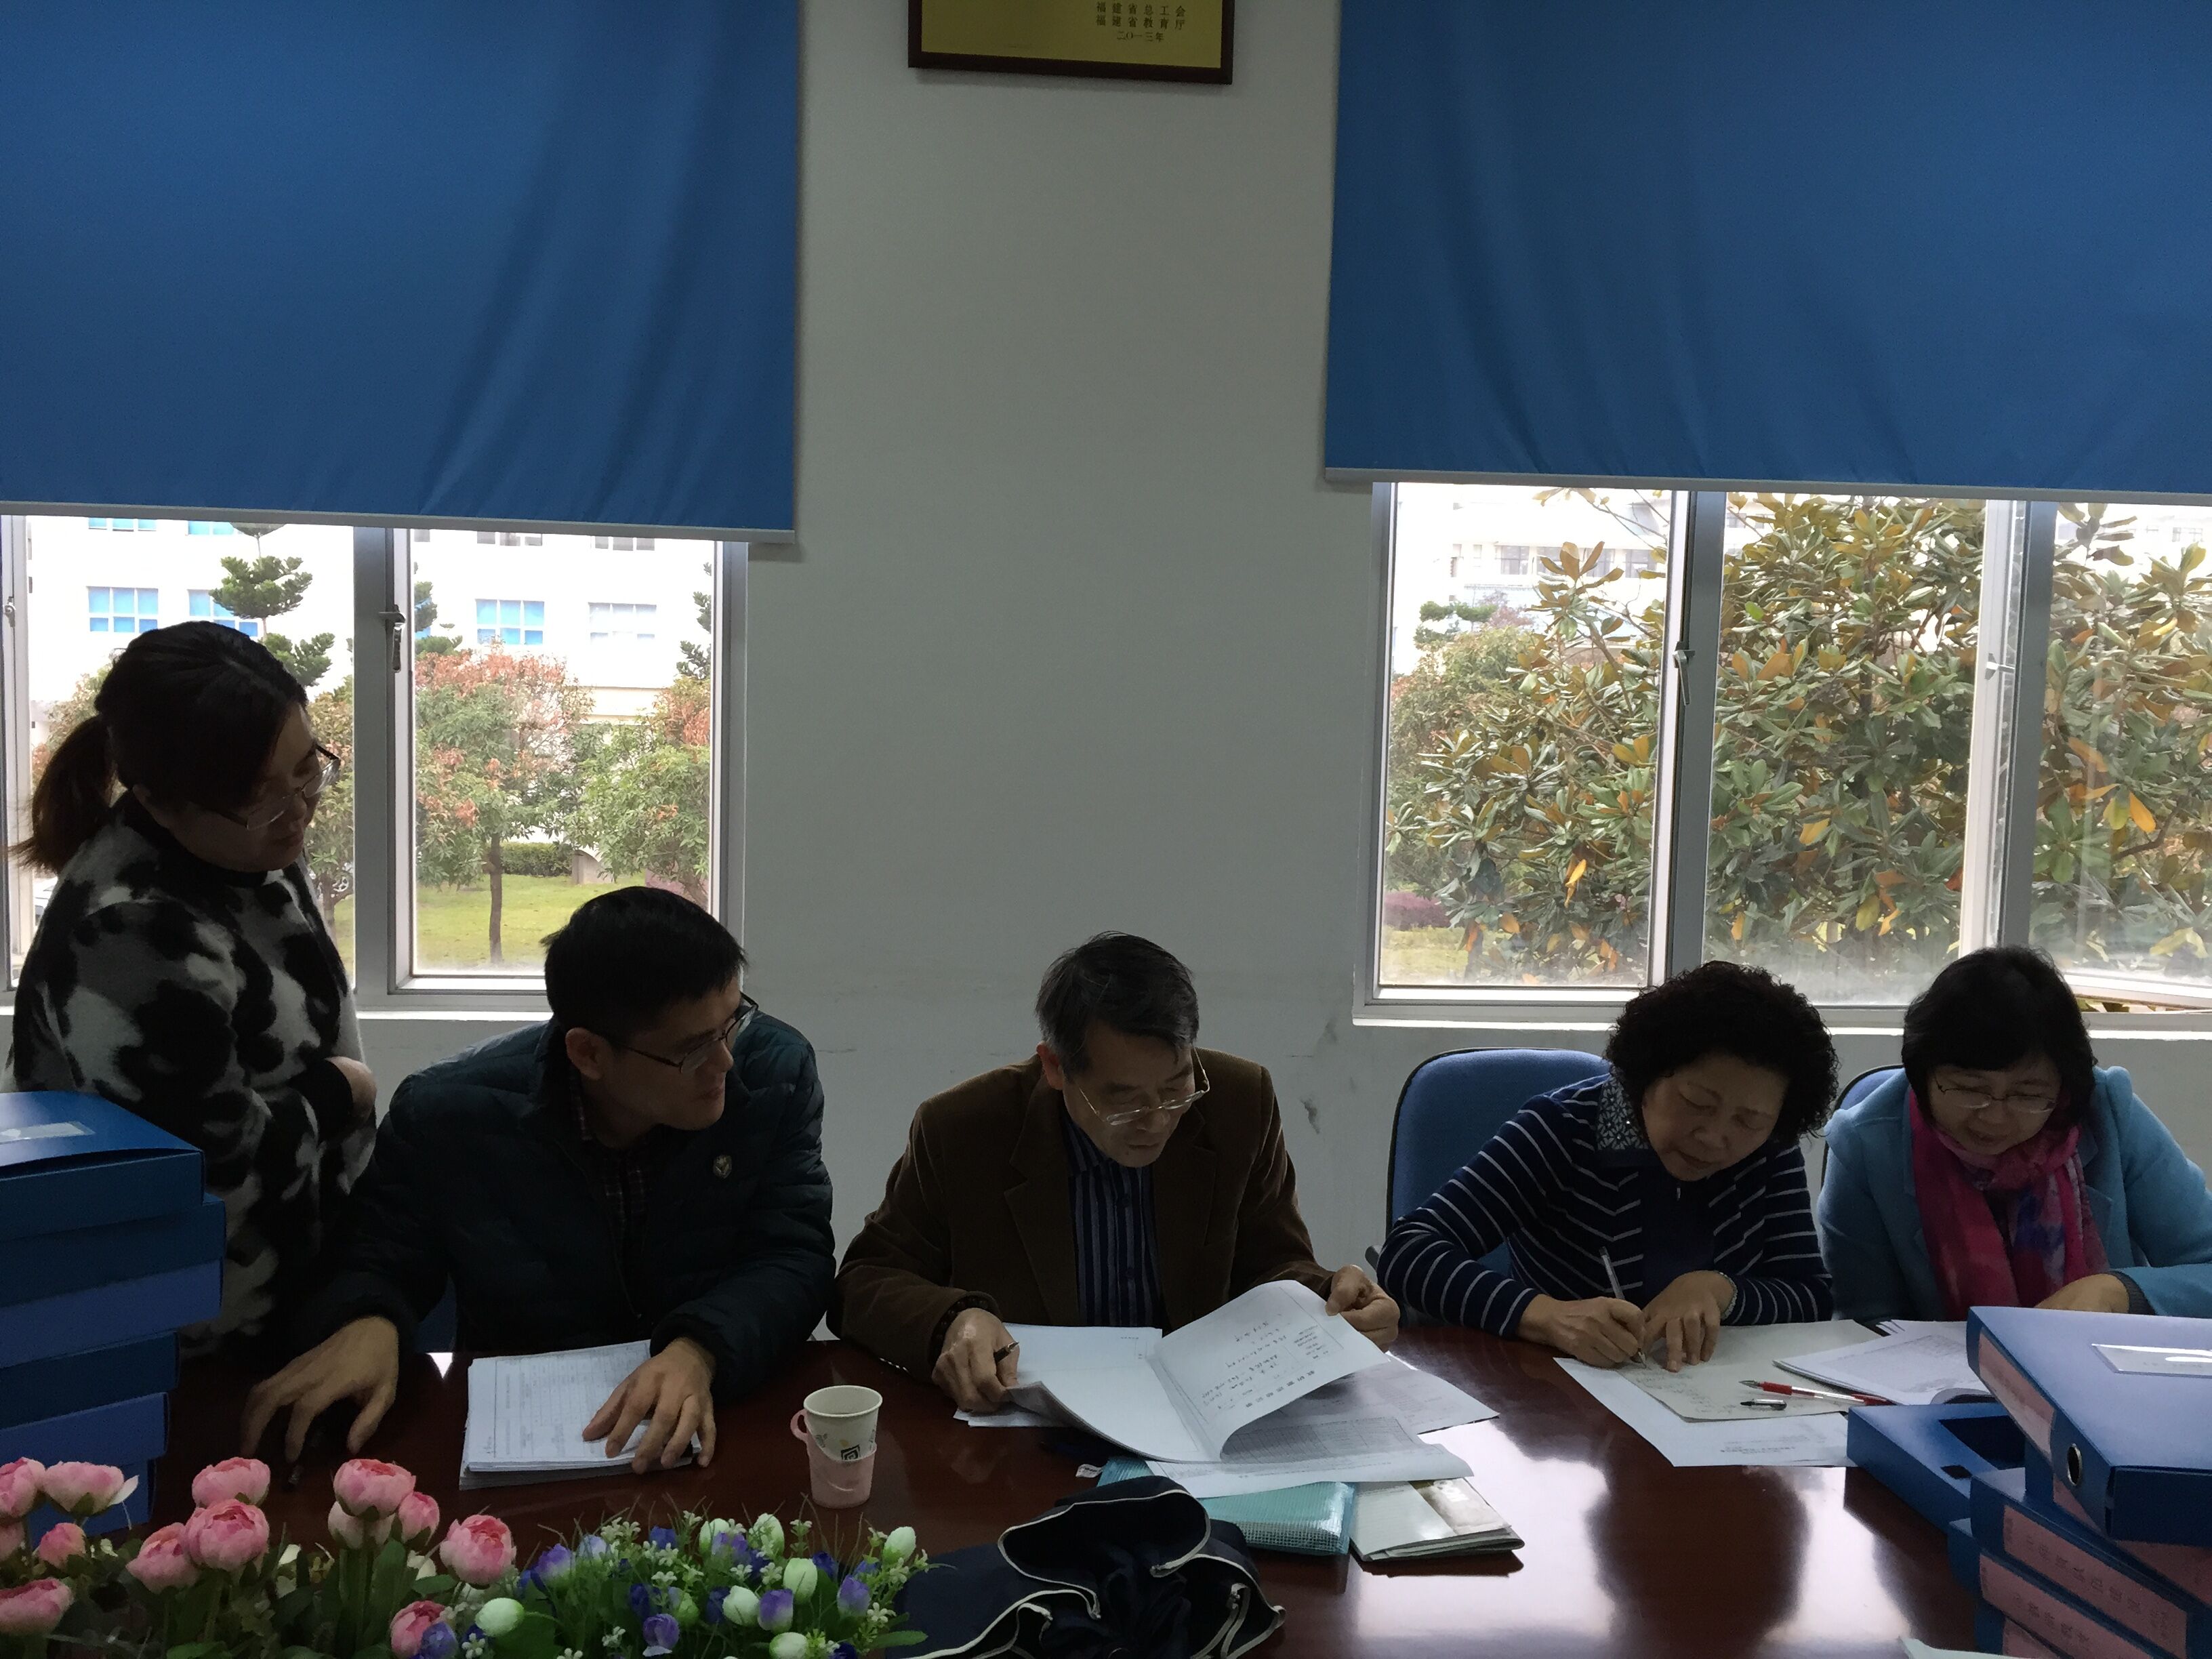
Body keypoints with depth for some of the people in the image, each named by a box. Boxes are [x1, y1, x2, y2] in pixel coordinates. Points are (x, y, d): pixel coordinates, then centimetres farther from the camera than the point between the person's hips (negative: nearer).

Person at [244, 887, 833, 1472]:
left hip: (723, 1412, -2)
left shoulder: (777, 1073, -10)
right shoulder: (448, 1113, -11)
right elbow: (379, 1259, 2)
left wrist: (700, 1351, -31)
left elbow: (794, 1256, -11)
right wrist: (367, 1323, -23)